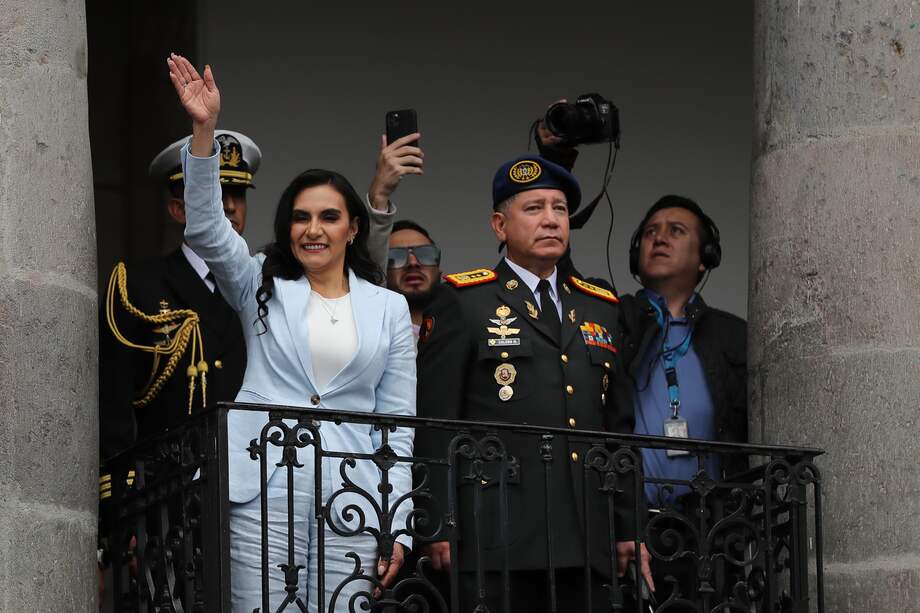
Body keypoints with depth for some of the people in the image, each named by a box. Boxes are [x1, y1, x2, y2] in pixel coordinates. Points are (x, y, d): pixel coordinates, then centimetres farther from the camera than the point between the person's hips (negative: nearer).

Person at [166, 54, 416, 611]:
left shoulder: (389, 308, 13)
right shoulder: (262, 288, 12)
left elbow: (399, 425, 12)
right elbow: (206, 230, -5)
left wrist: (398, 527, 4)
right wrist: (204, 129, -18)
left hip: (351, 502, 1)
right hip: (264, 495, -1)